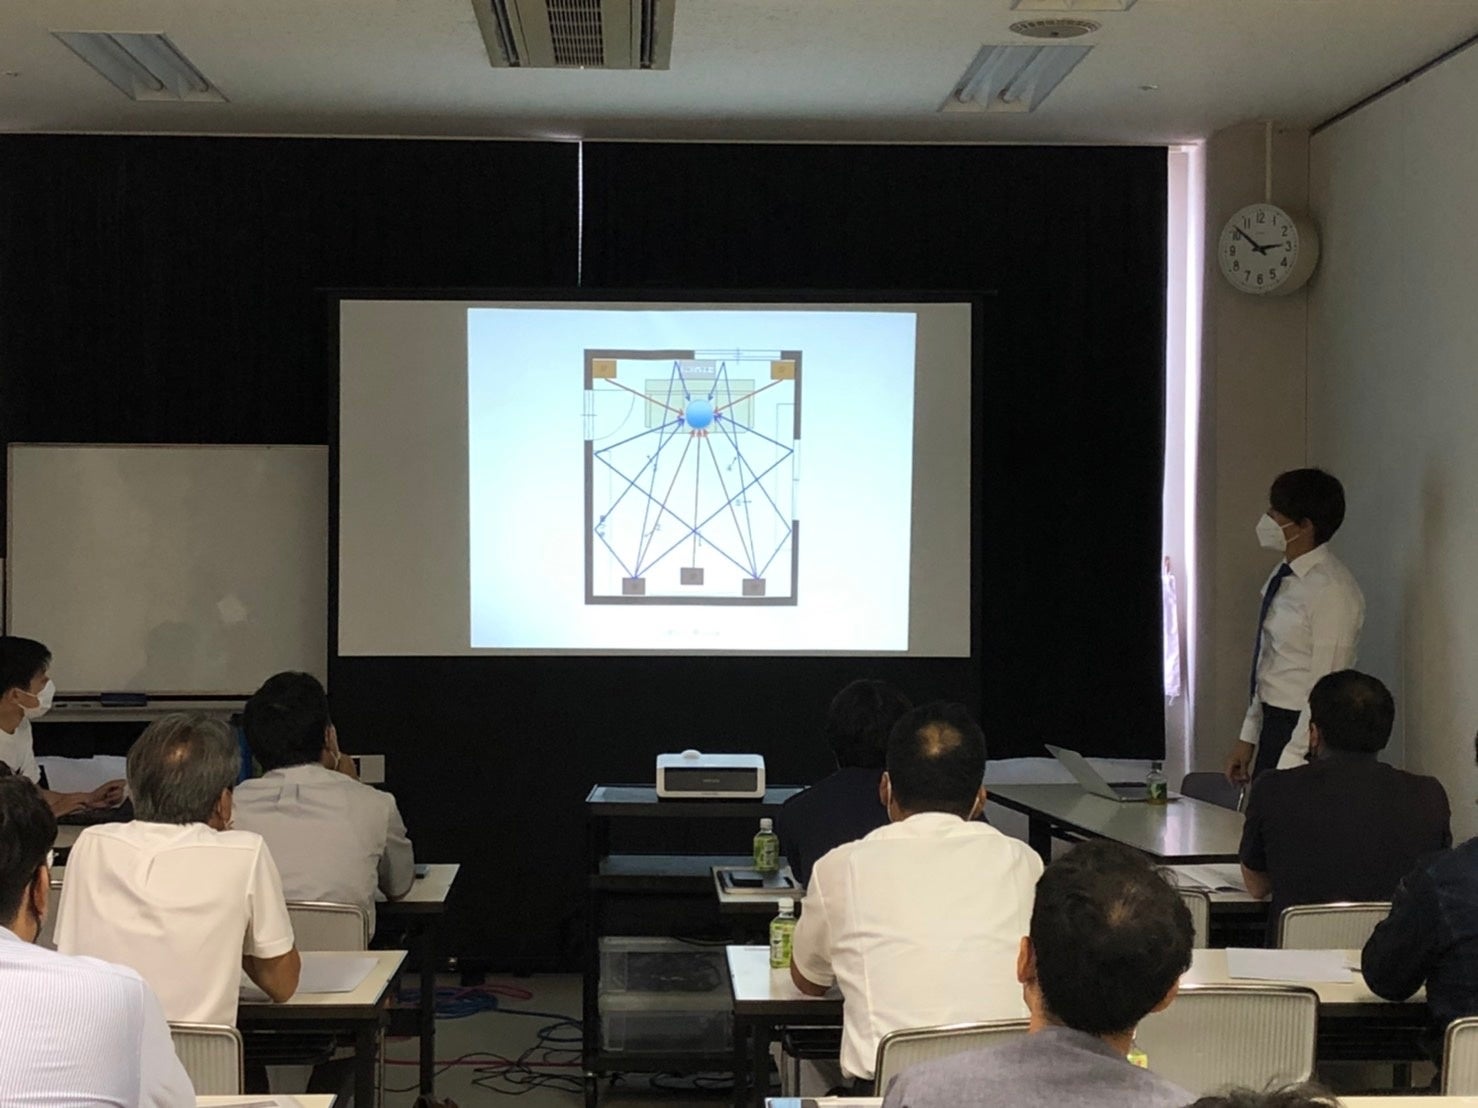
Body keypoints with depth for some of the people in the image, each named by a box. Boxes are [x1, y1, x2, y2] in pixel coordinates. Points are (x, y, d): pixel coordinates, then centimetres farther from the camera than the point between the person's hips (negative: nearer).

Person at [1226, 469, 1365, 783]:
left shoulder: (1332, 591, -18)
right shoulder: (1283, 578, 9)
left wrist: (1291, 763, -20)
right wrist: (1249, 737, 15)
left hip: (1307, 733, -8)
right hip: (1273, 725, 8)